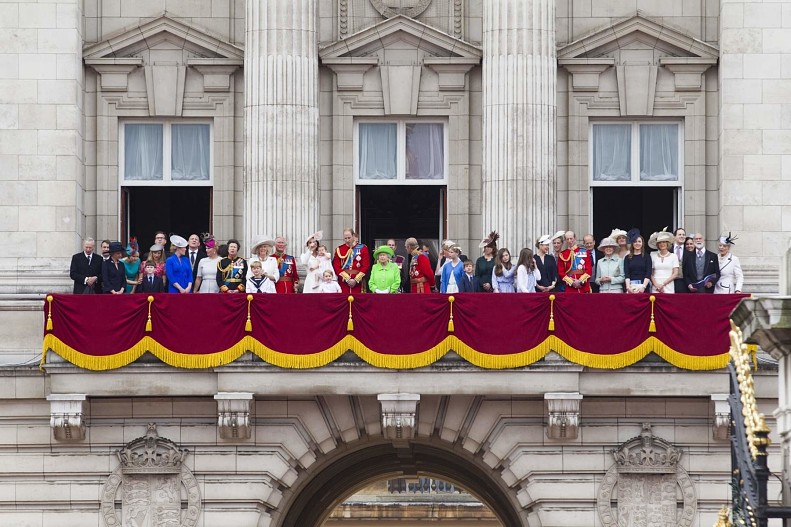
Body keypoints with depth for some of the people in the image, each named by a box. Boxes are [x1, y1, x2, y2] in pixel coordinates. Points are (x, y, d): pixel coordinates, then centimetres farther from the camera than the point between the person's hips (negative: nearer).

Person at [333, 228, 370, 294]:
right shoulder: (339, 250, 6)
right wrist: (347, 279, -10)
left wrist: (356, 280, -9)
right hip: (343, 283, 1)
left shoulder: (363, 249, 4)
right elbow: (336, 267, 0)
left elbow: (366, 266, -1)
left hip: (358, 283, -1)